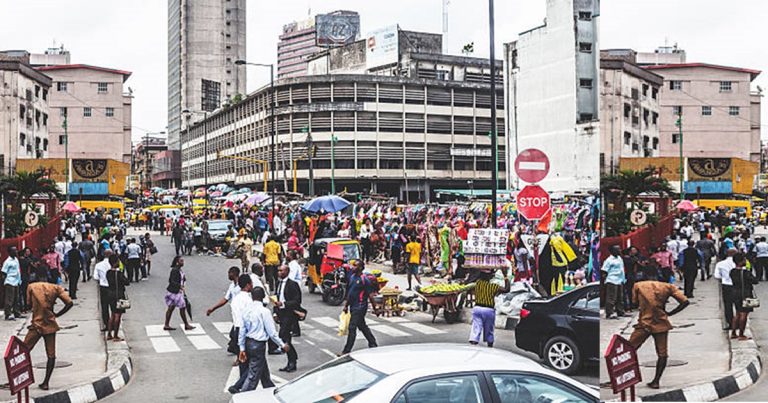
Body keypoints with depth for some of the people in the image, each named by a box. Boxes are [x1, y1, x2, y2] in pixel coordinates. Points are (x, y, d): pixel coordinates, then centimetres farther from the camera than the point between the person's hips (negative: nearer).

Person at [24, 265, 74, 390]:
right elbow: (69, 303, -7)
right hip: (50, 325, 2)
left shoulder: (31, 287, -2)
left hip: (36, 325, -2)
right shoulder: (56, 288, 0)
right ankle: (45, 383, 5)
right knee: (51, 356, 7)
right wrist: (57, 314, 4)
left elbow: (29, 303, 12)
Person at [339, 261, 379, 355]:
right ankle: (373, 344, 32)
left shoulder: (365, 279, -14)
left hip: (360, 307, -9)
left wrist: (375, 309, -9)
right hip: (353, 307, 9)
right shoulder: (352, 277, 9)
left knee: (352, 328, -9)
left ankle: (346, 351, -5)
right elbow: (349, 292, 18)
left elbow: (370, 295, -12)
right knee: (363, 326, 18)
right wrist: (346, 305, 17)